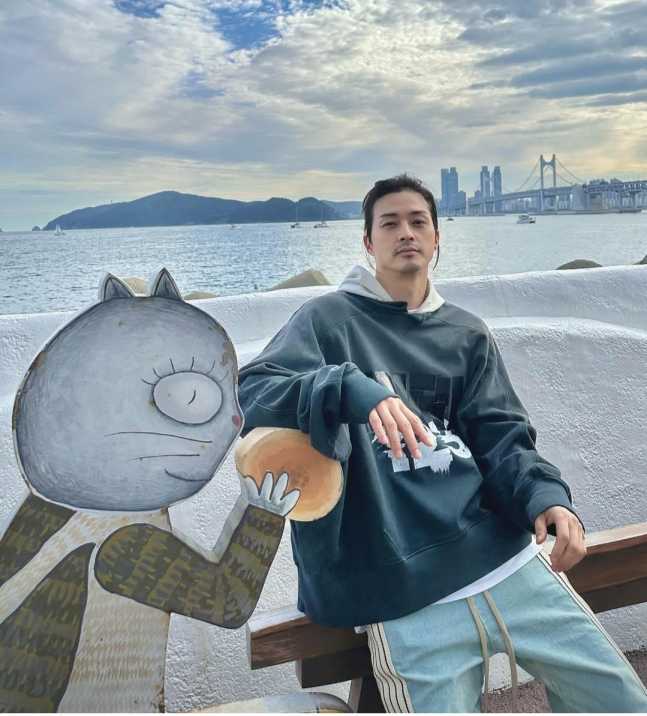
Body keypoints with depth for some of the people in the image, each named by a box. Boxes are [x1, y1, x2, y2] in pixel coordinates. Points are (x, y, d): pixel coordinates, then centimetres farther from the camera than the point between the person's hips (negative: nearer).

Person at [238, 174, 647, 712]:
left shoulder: (467, 334, 15)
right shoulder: (329, 318, 3)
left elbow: (500, 435, 8)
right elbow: (249, 394, -10)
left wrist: (546, 496, -14)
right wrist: (352, 389, -28)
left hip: (507, 559, 4)